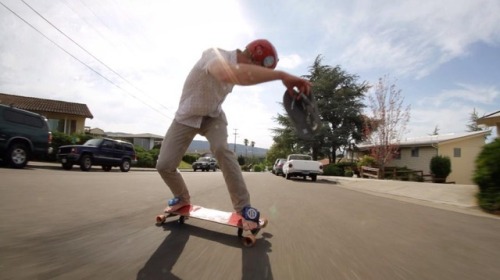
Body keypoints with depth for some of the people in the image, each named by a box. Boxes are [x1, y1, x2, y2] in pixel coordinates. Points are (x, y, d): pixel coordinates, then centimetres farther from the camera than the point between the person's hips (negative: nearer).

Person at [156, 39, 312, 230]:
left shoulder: (236, 66, -7)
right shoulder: (215, 55, -32)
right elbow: (227, 73, -59)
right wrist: (280, 75, -63)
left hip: (213, 115, 3)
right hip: (187, 117, -3)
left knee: (221, 148, -28)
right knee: (164, 165, -10)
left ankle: (243, 207, -20)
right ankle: (182, 198, 20)